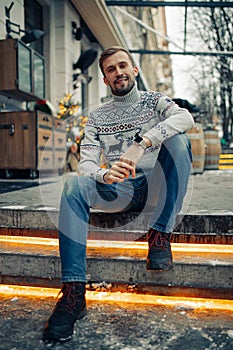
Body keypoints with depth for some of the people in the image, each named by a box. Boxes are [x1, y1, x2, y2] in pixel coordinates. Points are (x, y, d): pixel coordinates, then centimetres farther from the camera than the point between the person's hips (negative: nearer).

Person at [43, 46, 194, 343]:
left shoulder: (153, 100, 9)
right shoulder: (97, 116, 13)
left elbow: (185, 117, -16)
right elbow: (86, 163, 0)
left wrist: (141, 143, -32)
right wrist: (105, 175, -26)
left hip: (156, 188, -1)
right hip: (119, 192, 1)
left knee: (177, 139, -25)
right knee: (74, 186, -27)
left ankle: (159, 236, -26)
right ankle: (73, 292, -31)